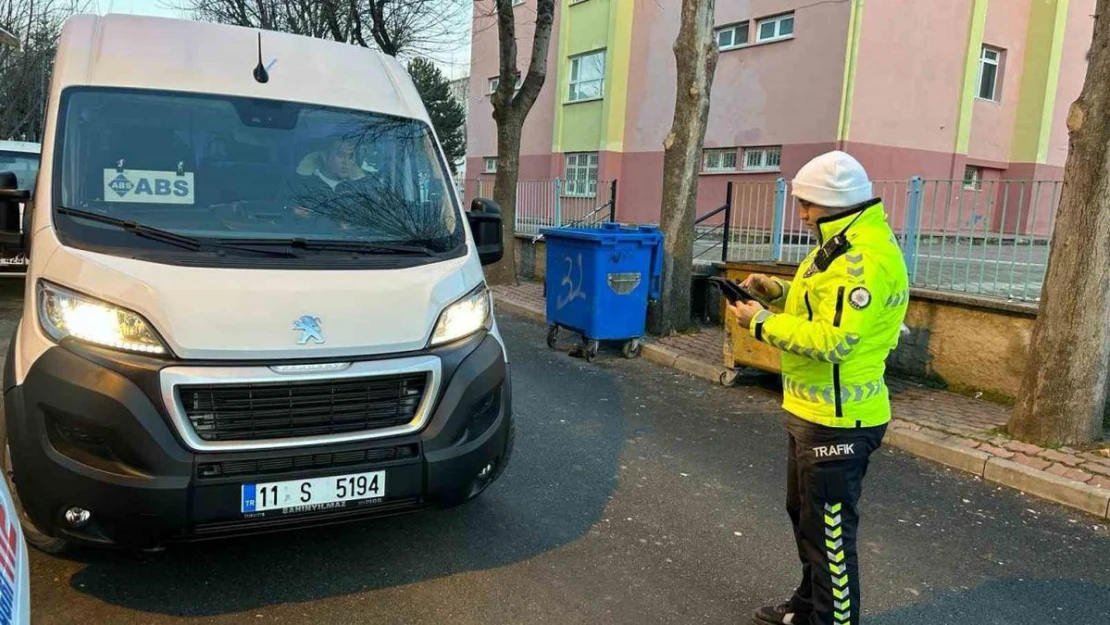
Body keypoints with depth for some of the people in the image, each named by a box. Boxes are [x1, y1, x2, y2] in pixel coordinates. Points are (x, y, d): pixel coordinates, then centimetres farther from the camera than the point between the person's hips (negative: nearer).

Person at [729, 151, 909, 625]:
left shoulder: (864, 257, -24)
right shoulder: (845, 242, 11)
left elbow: (831, 340, -29)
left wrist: (762, 324, -19)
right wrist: (780, 291, 5)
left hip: (836, 419, -11)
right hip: (812, 410, 11)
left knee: (829, 530, 3)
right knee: (804, 512, 24)